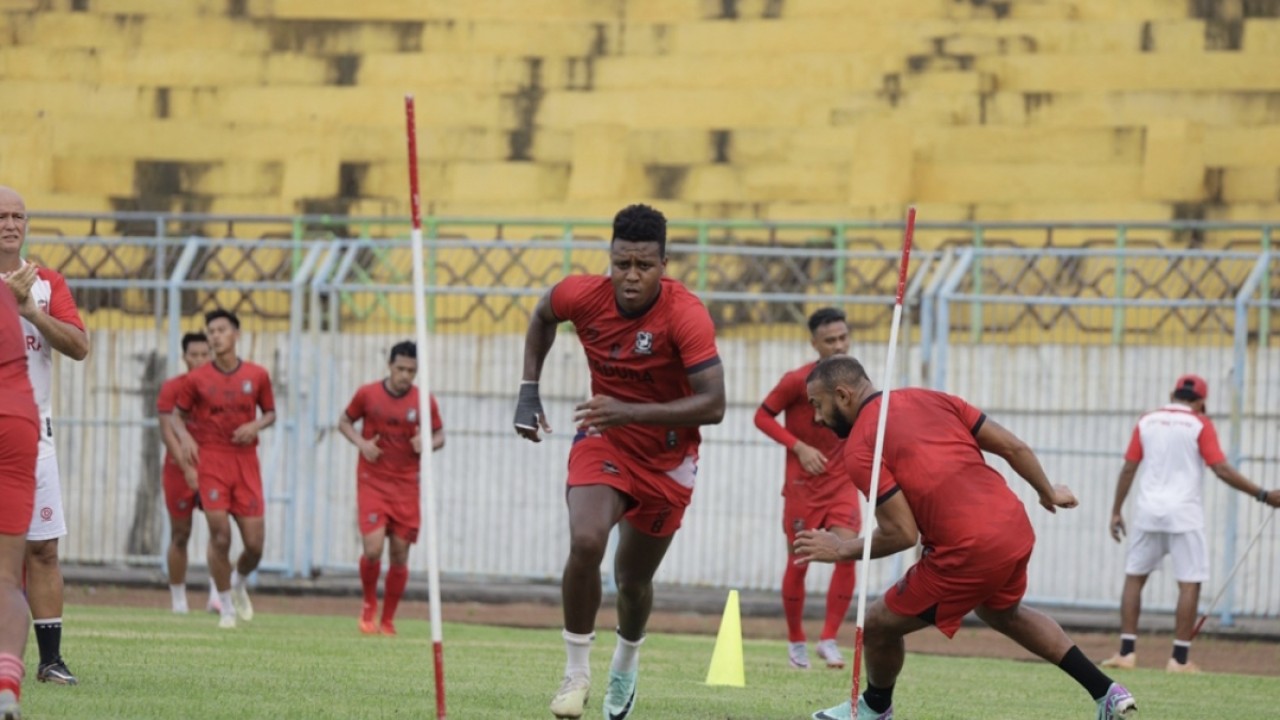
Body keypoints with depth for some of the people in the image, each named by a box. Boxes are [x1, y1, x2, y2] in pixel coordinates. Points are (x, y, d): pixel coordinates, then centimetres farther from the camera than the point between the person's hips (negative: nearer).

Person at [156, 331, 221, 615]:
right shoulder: (172, 388, -3)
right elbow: (168, 432, -10)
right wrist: (187, 467, -20)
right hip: (179, 470, -1)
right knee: (180, 535, 5)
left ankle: (216, 594, -20)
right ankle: (178, 599, 15)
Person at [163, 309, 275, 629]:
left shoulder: (257, 375, 4)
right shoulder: (197, 379, 1)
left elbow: (270, 412, 15)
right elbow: (176, 415, 8)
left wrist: (256, 425, -7)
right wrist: (184, 437, -13)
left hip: (246, 461, 2)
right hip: (210, 460, -2)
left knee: (254, 544, -1)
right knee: (220, 534, -13)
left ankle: (239, 583, 33)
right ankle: (226, 606, 4)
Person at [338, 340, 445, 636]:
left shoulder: (425, 401, -1)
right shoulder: (367, 394, -3)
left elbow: (439, 434, 10)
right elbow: (344, 421, 10)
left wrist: (428, 443, -13)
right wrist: (361, 443, -9)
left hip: (406, 486, 2)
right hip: (372, 482, -2)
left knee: (399, 554, 2)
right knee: (373, 549, -15)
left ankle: (388, 620, 18)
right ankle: (369, 604, 13)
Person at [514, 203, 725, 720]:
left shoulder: (686, 315, -27)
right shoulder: (583, 295, -16)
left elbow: (712, 405, -31)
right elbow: (542, 316, 10)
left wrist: (631, 412, -39)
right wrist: (528, 391, 2)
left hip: (666, 458, -1)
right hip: (602, 440, 1)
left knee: (634, 578, 11)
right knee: (585, 543, -25)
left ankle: (625, 667, 44)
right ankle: (576, 672, -8)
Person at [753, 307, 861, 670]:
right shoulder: (797, 381, -13)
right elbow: (763, 416, -8)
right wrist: (799, 447, -18)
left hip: (842, 482, 3)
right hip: (802, 486, -3)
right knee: (798, 563, 3)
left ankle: (829, 639, -8)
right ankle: (796, 641, 22)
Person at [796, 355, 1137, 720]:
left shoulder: (859, 448, -8)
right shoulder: (930, 399, 12)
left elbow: (902, 534, -13)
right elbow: (1013, 447, 12)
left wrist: (841, 550, 2)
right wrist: (1048, 493, 28)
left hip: (968, 552, -8)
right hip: (1016, 528, 8)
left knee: (878, 625, 12)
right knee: (1003, 613, 36)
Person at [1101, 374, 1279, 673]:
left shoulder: (1147, 422, 7)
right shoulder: (1200, 425, -3)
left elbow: (1129, 468, 5)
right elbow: (1222, 470, -9)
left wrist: (1116, 511, 12)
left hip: (1148, 512, 3)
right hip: (1184, 514, -3)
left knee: (1134, 577, 12)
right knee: (1190, 584, 1)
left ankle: (1126, 652, 6)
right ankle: (1180, 659, -4)